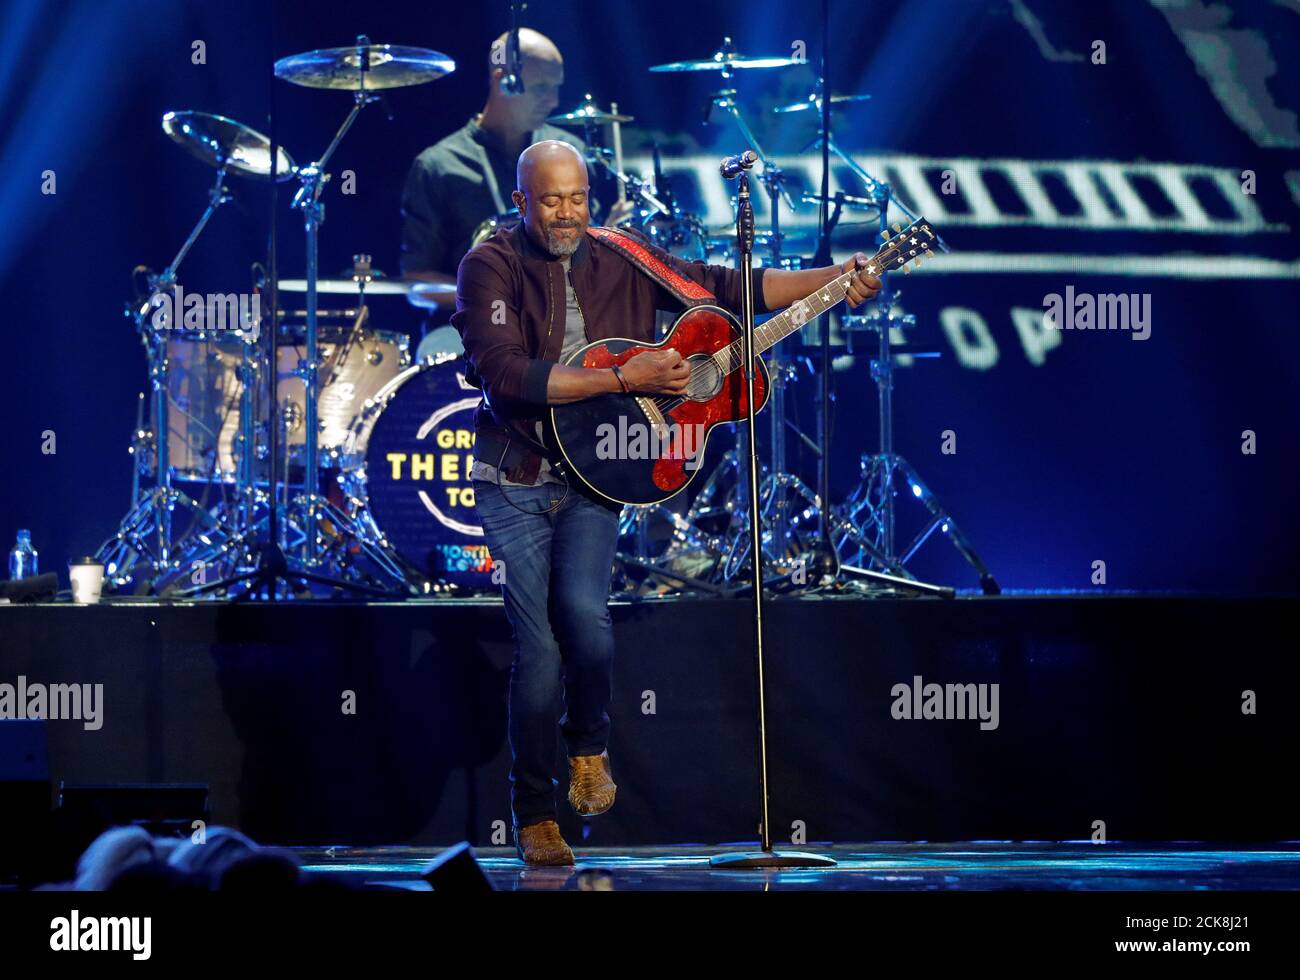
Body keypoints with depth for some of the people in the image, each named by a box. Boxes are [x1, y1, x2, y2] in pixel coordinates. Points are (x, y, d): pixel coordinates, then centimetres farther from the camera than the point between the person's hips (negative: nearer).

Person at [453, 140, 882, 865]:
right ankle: (535, 817, 8)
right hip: (516, 482, -2)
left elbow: (726, 288, 9)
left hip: (593, 477, 2)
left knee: (585, 613, -21)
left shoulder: (621, 261, 7)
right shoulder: (490, 267, -6)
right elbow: (505, 375, -19)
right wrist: (623, 378, -22)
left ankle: (591, 747, 9)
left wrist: (831, 280, -1)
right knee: (539, 646, -6)